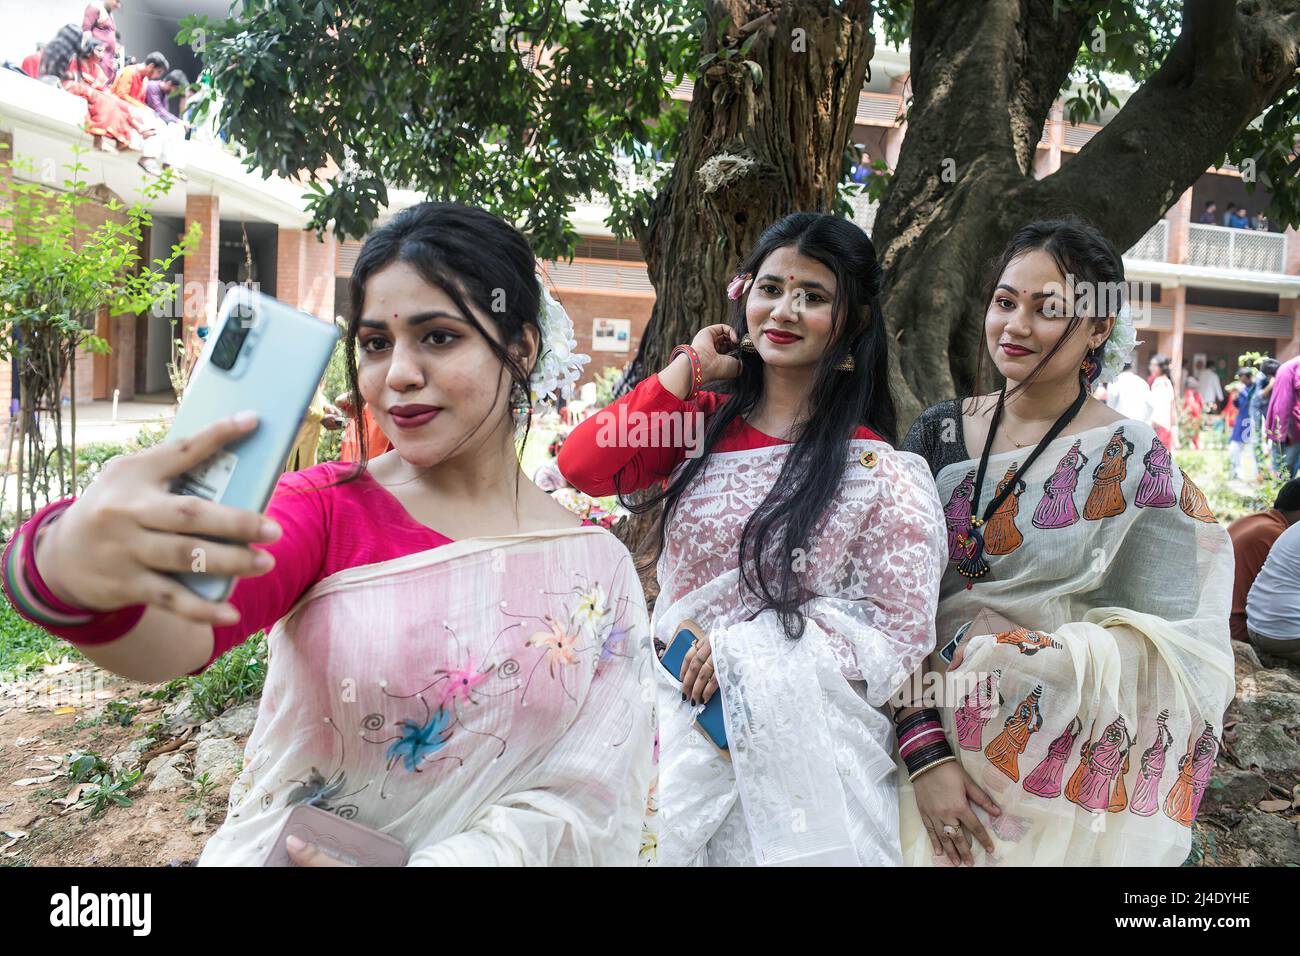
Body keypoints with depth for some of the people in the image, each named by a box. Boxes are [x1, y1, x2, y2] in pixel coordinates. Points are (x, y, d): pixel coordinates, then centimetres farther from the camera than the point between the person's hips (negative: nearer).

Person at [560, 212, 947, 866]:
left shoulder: (878, 472, -7)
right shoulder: (705, 424, 2)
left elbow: (899, 634, -8)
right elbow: (582, 465, -12)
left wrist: (743, 648, -15)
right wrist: (688, 368, -8)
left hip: (793, 748, -3)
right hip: (677, 724, 4)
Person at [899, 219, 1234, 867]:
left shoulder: (1135, 462, -9)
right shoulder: (939, 432, -3)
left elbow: (1158, 658, -12)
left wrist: (973, 643, -19)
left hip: (1062, 784, -2)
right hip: (928, 755, 3)